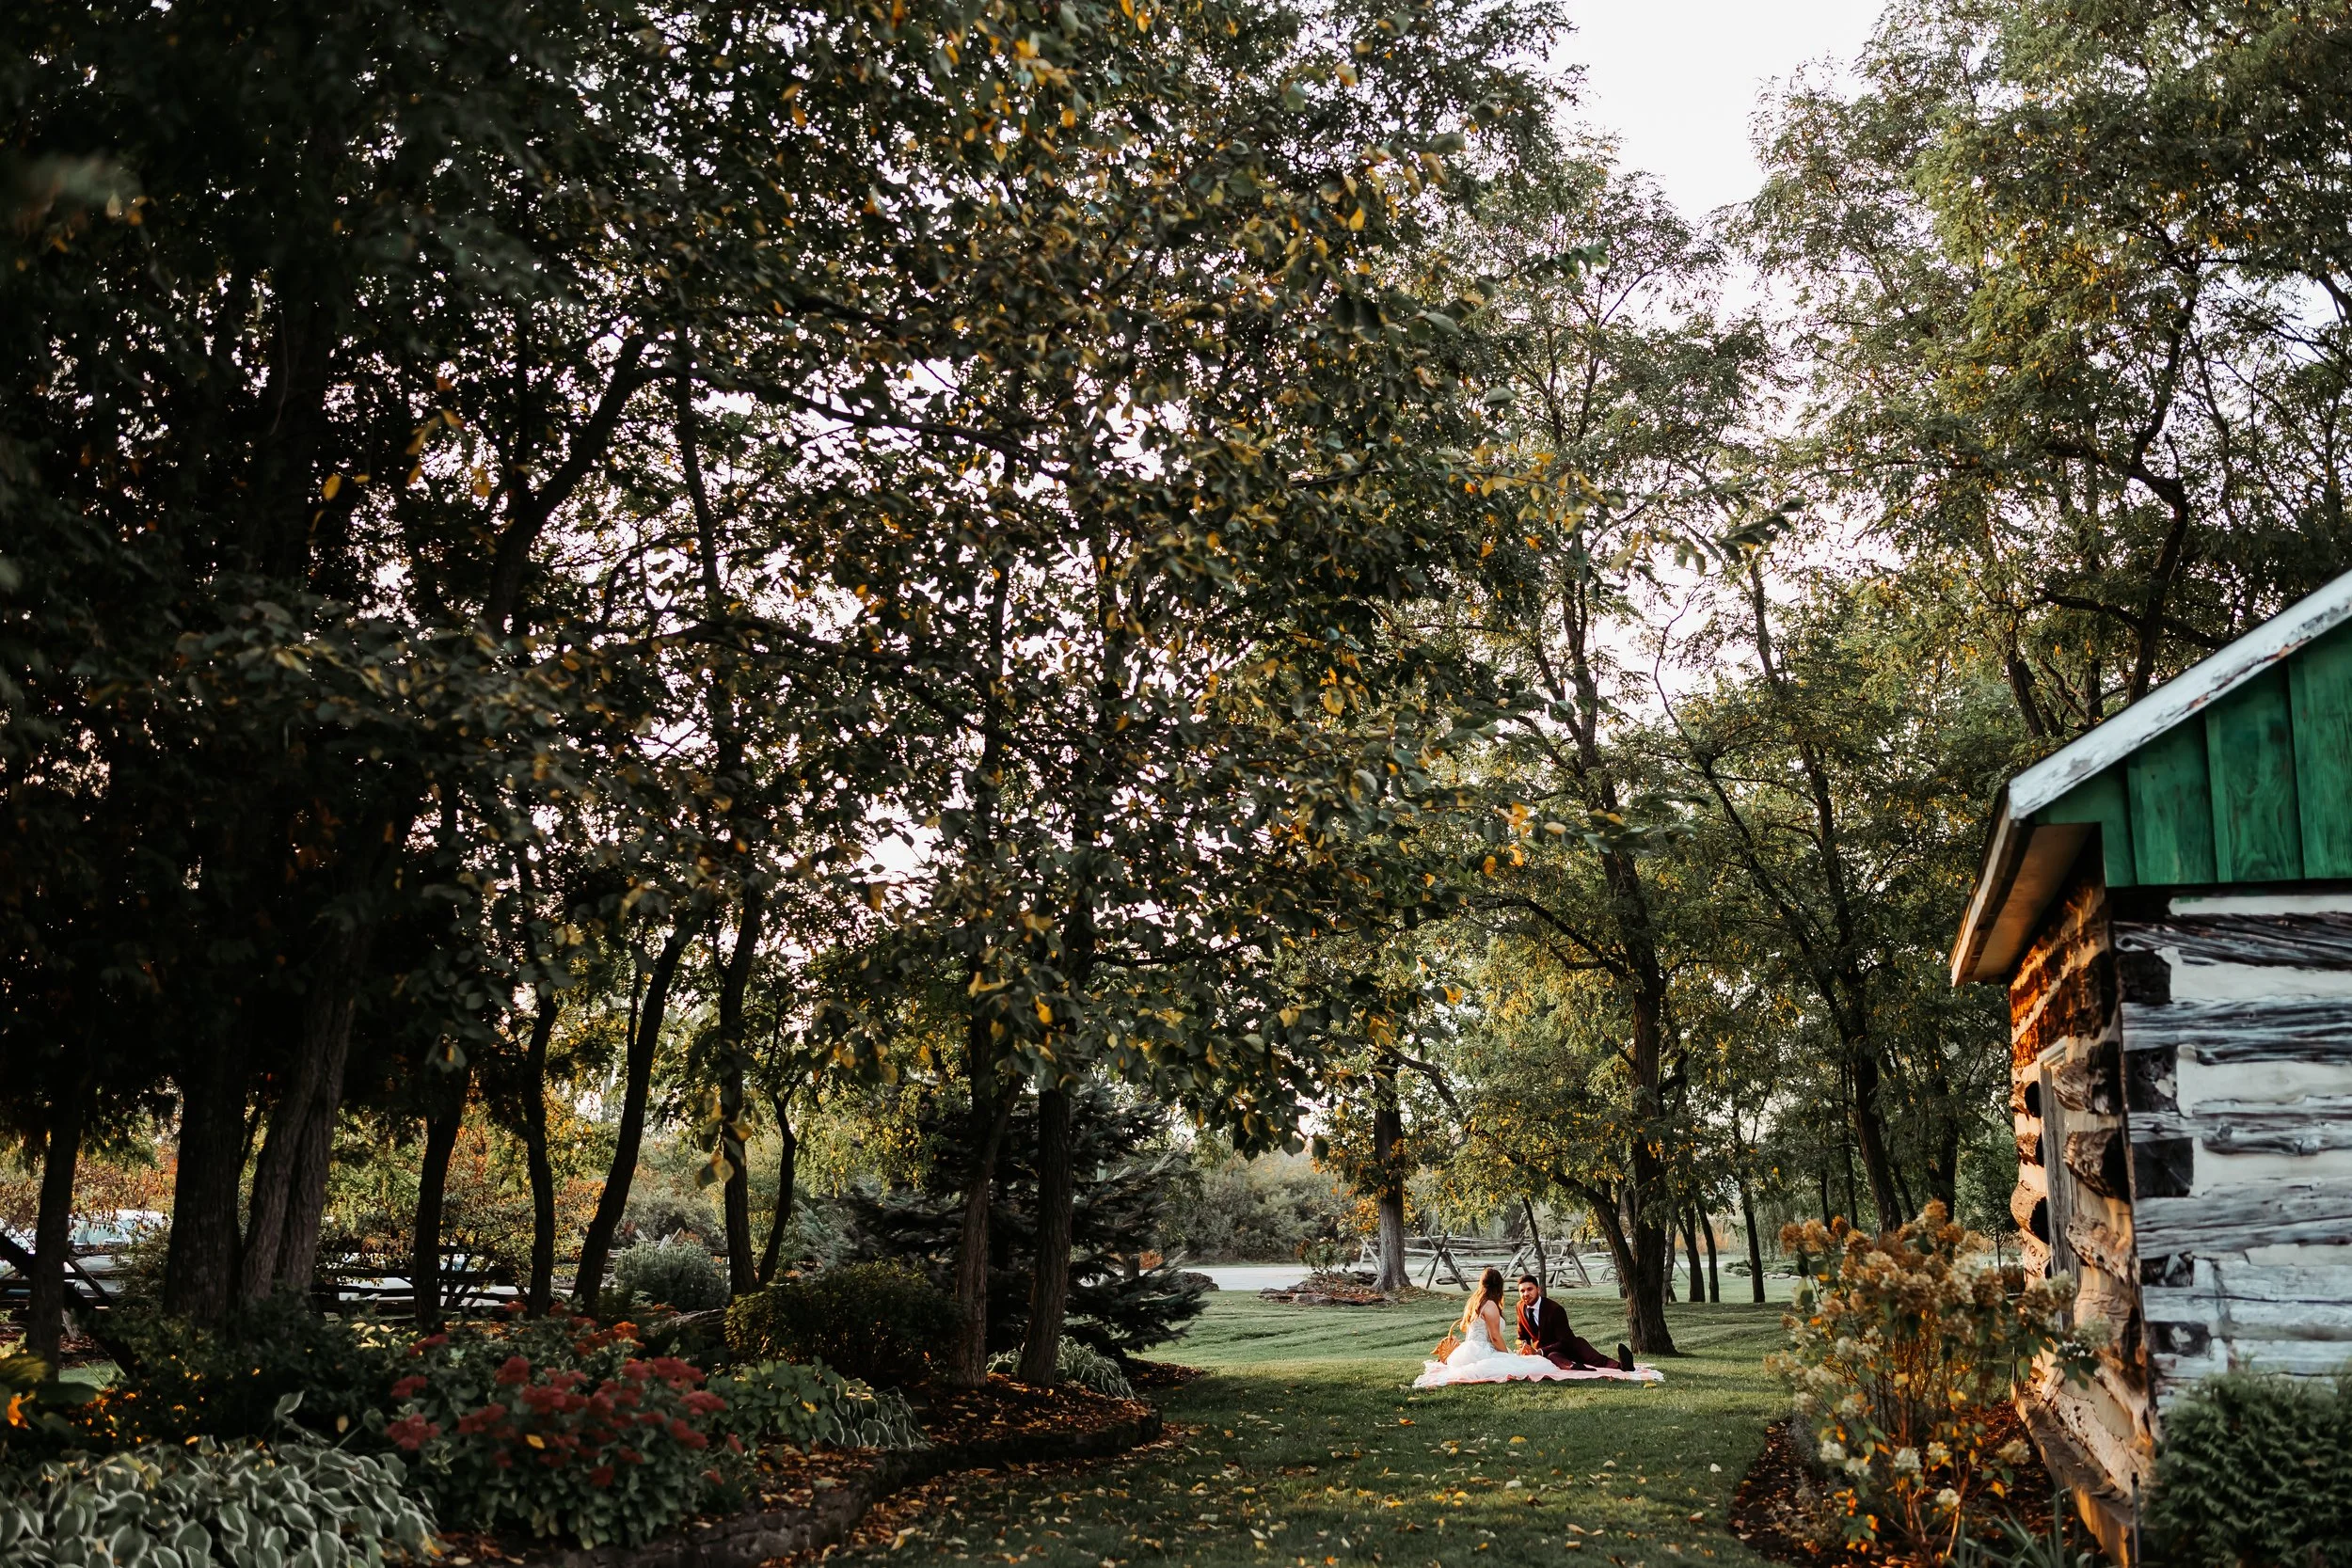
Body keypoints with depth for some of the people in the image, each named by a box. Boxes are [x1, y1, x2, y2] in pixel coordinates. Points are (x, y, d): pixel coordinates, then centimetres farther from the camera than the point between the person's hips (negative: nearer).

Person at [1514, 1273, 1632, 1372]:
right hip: (1546, 1353, 2)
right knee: (1553, 1356, -38)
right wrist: (1523, 1345, -12)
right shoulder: (1521, 1306, 0)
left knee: (1579, 1343, -38)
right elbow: (1522, 1335, 14)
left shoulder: (1555, 1309, -18)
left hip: (1566, 1347, -2)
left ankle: (1619, 1365, -63)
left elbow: (1565, 1342, -21)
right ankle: (1573, 1367, -75)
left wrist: (1539, 1351, -33)